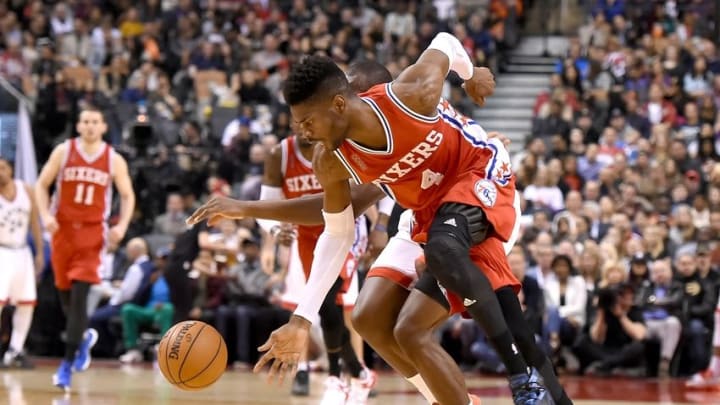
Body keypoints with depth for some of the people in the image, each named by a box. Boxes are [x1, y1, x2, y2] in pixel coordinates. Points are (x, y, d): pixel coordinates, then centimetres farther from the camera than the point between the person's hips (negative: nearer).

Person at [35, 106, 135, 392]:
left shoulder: (114, 160, 0)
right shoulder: (63, 151, 0)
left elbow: (127, 196, 8)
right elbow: (42, 184, 4)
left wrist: (122, 225, -8)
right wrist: (45, 215, -11)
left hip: (92, 232, -2)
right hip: (63, 229, 2)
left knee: (79, 296, -12)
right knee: (65, 294, 9)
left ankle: (67, 364, -11)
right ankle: (84, 336, 41)